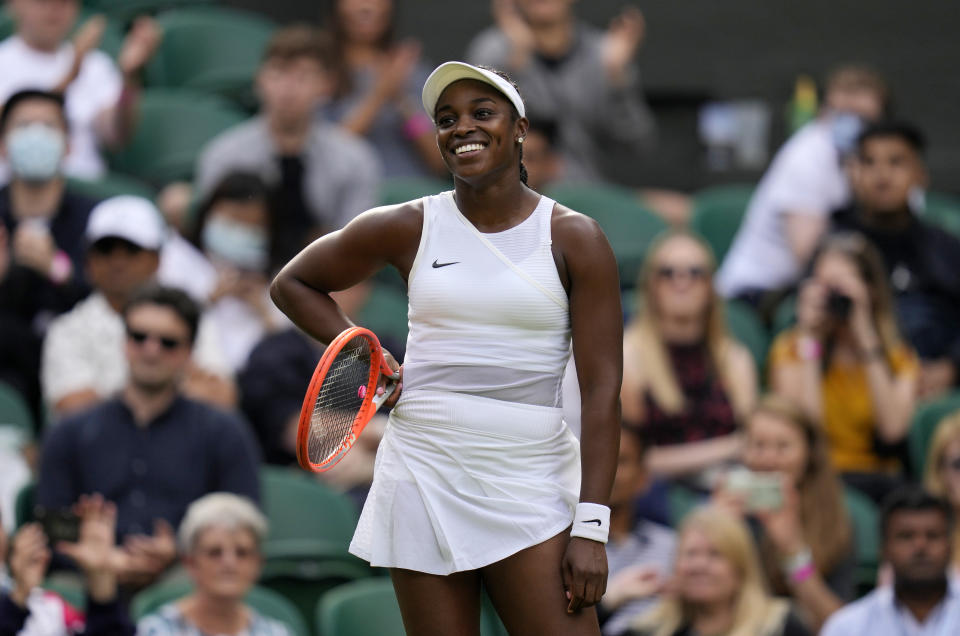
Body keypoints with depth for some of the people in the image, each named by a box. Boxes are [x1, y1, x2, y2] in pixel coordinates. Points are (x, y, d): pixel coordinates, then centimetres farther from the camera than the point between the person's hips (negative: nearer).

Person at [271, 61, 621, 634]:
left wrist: (591, 527, -12)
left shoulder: (574, 240, 0)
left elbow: (602, 391, -5)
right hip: (426, 474, 2)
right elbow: (293, 284, 21)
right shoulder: (407, 229, 5)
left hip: (532, 488, -2)